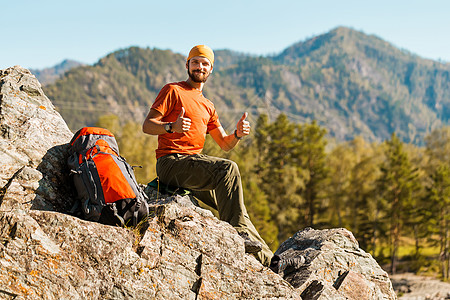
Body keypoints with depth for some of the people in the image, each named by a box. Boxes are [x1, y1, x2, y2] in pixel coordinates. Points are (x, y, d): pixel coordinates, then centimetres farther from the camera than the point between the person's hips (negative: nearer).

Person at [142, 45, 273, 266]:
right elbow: (147, 125, -5)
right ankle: (236, 231, -29)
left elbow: (225, 144, 23)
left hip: (194, 165, 8)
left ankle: (267, 259, 1)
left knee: (232, 204, -2)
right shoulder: (173, 91, 5)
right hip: (171, 162, -7)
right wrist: (172, 126, -26)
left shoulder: (207, 106, 26)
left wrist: (237, 134, 0)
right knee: (228, 169, -28)